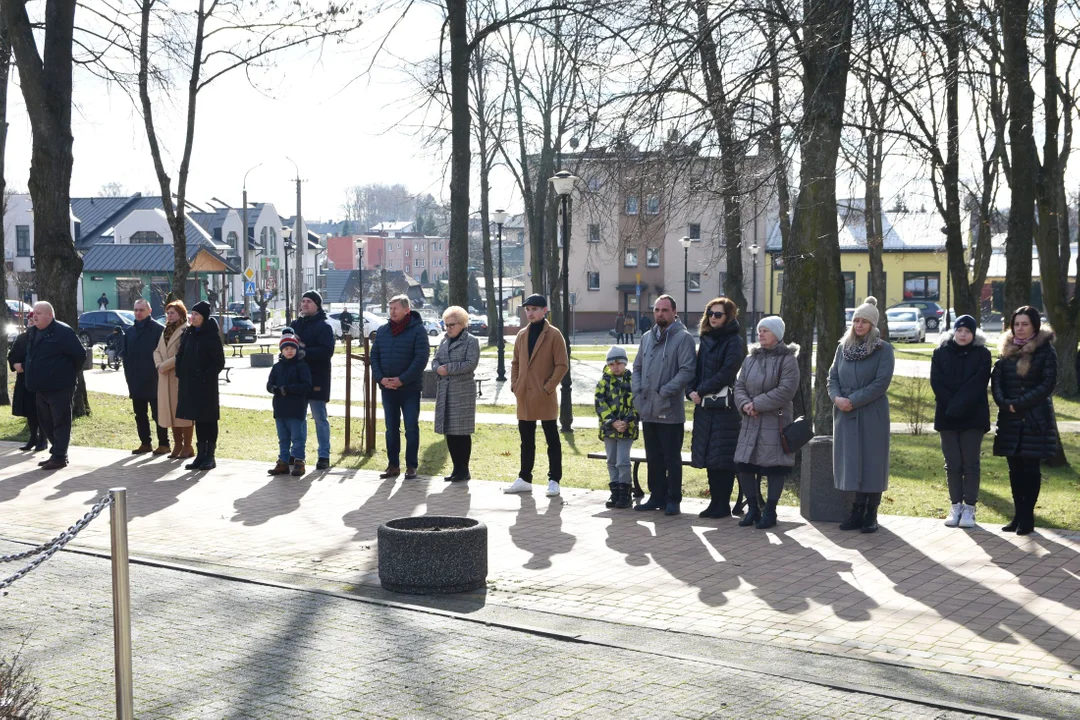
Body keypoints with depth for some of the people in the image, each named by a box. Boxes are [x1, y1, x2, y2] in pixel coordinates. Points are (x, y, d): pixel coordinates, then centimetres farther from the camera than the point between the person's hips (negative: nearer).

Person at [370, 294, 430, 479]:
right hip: (387, 388, 5)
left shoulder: (417, 330, -7)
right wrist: (380, 378, -8)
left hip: (410, 389, -5)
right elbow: (374, 356, 8)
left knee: (411, 428, 1)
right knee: (391, 429, 10)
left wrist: (402, 380, -17)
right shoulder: (382, 331, 9)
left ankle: (411, 467, 7)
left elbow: (421, 358, -13)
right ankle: (393, 465, 17)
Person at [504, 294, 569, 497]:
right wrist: (514, 385, 6)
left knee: (552, 439, 3)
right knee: (526, 440, 13)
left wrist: (548, 387, -14)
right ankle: (524, 479, 21)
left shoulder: (554, 335, -6)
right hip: (524, 396, 6)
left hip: (545, 397, -6)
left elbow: (562, 365, -9)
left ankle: (554, 480, 8)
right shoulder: (522, 335, 11)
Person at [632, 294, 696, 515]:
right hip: (647, 410, 7)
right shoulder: (647, 337, 13)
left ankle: (673, 500, 8)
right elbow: (637, 367, 20)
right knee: (653, 457, 14)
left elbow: (687, 371, -16)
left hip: (670, 411, -7)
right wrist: (638, 391, 4)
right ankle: (657, 496, 23)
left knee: (672, 458, 1)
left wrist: (664, 392, -18)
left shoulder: (683, 338, -8)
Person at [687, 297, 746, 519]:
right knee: (709, 455, 9)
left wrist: (702, 391, -14)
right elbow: (697, 368, 15)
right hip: (705, 406, 7)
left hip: (726, 406, -7)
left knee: (723, 457, -4)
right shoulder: (706, 340, 16)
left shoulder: (734, 341, -6)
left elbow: (727, 373, -14)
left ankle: (721, 505, 2)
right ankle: (717, 503, 17)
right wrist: (691, 390, -3)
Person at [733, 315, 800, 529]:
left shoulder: (787, 359, -6)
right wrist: (744, 404, -10)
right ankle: (753, 508, 19)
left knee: (774, 467, -2)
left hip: (776, 421, -6)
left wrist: (757, 404, -16)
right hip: (751, 422, 6)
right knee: (744, 465, 4)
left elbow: (785, 391, -15)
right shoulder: (751, 359, 13)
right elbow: (739, 386, 11)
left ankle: (770, 511, 10)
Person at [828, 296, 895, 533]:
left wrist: (853, 400, -16)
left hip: (872, 415, -4)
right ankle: (858, 511, 13)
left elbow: (882, 382, -12)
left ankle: (871, 514, 7)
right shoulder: (843, 347, 11)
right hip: (845, 415, 4)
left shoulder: (883, 349, -3)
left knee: (872, 461, 0)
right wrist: (836, 398, -10)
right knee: (851, 462, 6)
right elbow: (833, 377, 10)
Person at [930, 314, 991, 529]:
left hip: (973, 416, -2)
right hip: (947, 416, 2)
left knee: (970, 463, 1)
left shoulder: (982, 354, 1)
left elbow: (978, 383, -10)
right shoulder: (941, 352, 5)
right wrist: (951, 406, -14)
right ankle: (955, 507, 11)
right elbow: (937, 382, -3)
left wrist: (959, 405, -20)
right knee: (952, 463, 5)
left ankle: (969, 509, 6)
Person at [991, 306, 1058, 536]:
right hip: (1010, 419, 4)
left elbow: (1048, 383, -9)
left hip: (1035, 419, -4)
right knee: (1015, 468, 8)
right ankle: (1018, 516, 15)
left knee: (1030, 468, -2)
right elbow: (996, 379, 6)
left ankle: (1027, 517, 3)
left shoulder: (1045, 350, -3)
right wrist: (1004, 403, -11)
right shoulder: (1007, 350, 10)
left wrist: (1020, 403, -15)